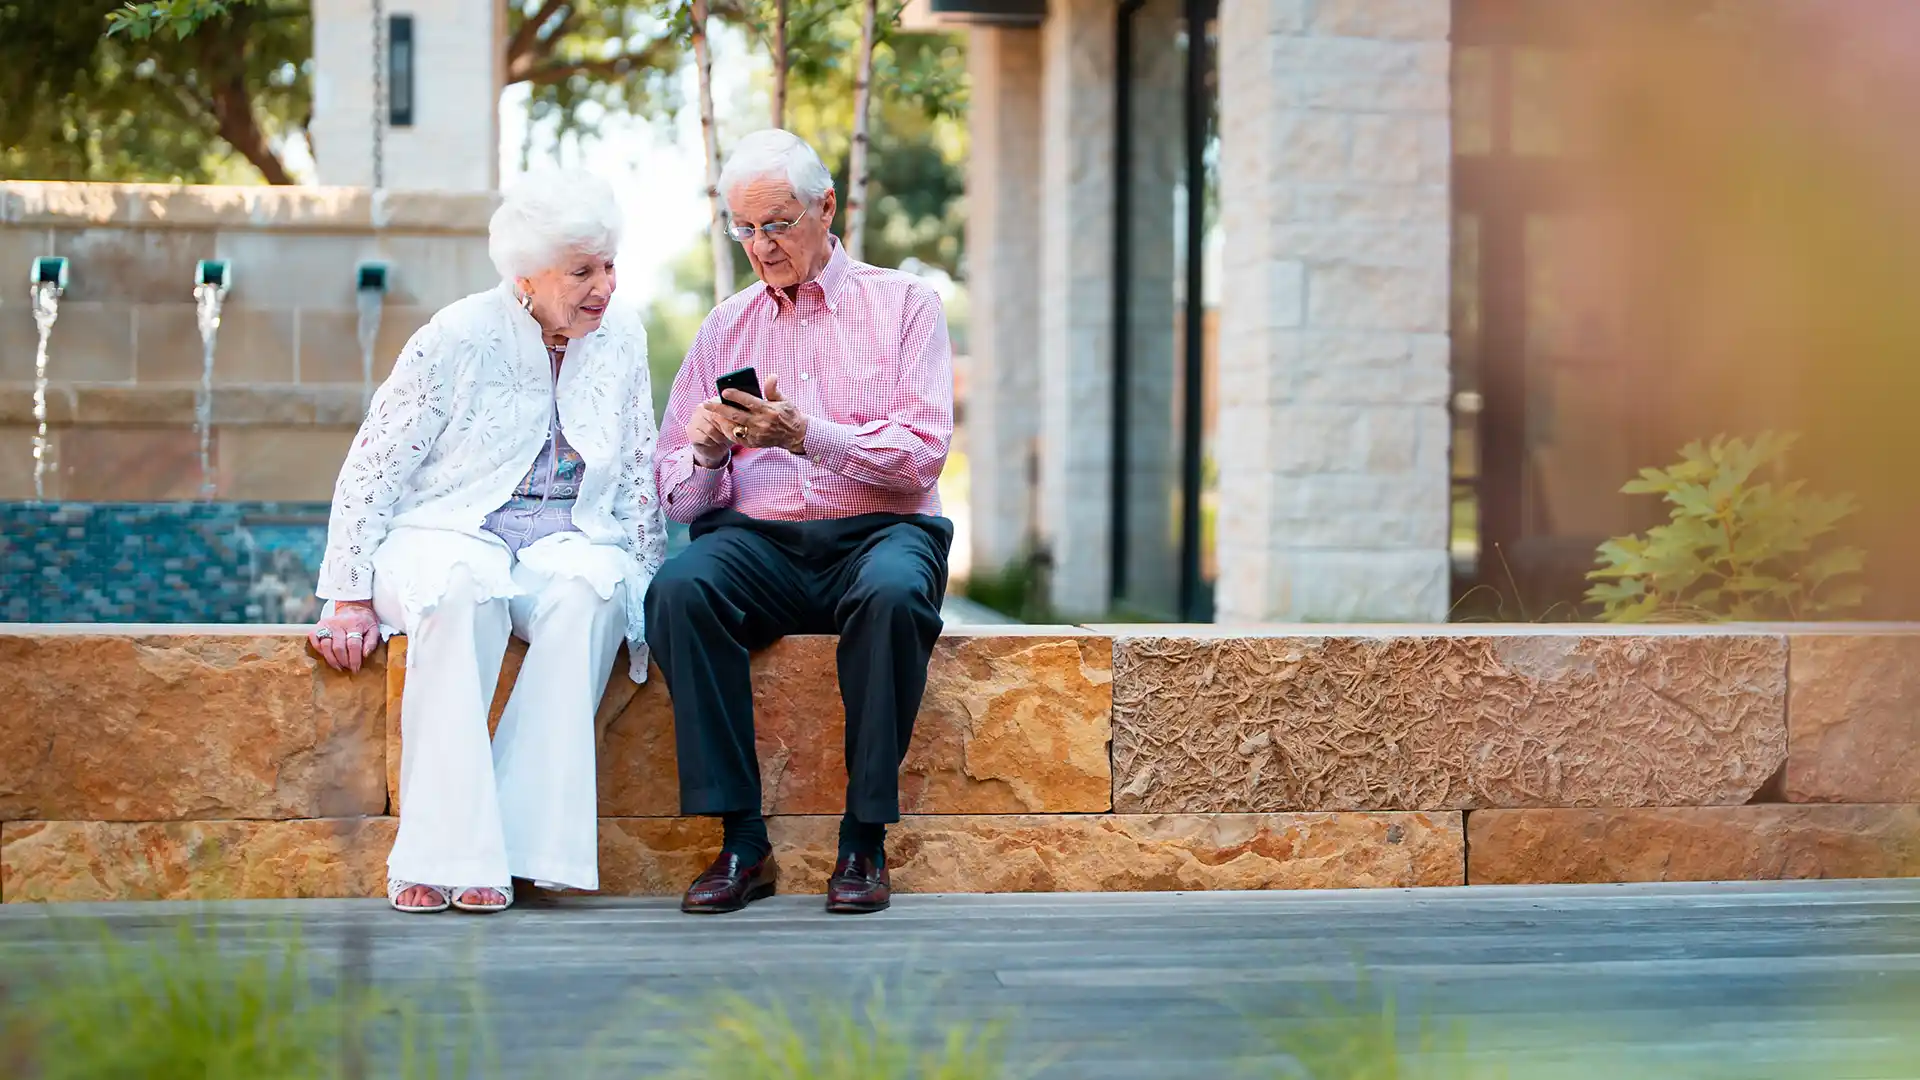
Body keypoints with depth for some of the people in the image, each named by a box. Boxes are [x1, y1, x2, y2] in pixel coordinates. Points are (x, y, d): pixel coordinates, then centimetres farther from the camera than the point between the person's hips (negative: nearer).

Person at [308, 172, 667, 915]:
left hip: (572, 538, 3)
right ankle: (440, 853, -40)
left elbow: (639, 478, 15)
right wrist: (351, 596, -10)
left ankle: (524, 844, -36)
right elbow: (372, 469, -4)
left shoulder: (621, 338, 7)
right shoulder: (459, 338, -6)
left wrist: (655, 585, 4)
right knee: (463, 590, -39)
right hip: (449, 530, -3)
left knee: (587, 590, -35)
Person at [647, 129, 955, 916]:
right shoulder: (724, 328, 19)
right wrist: (703, 449, -10)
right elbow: (678, 496, 14)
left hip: (878, 532, -2)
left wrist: (806, 434, -19)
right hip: (757, 537, 2)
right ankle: (741, 841, -26)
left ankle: (864, 840, -26)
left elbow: (923, 454, -4)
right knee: (678, 589, -31)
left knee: (893, 592, -38)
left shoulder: (902, 305, 10)